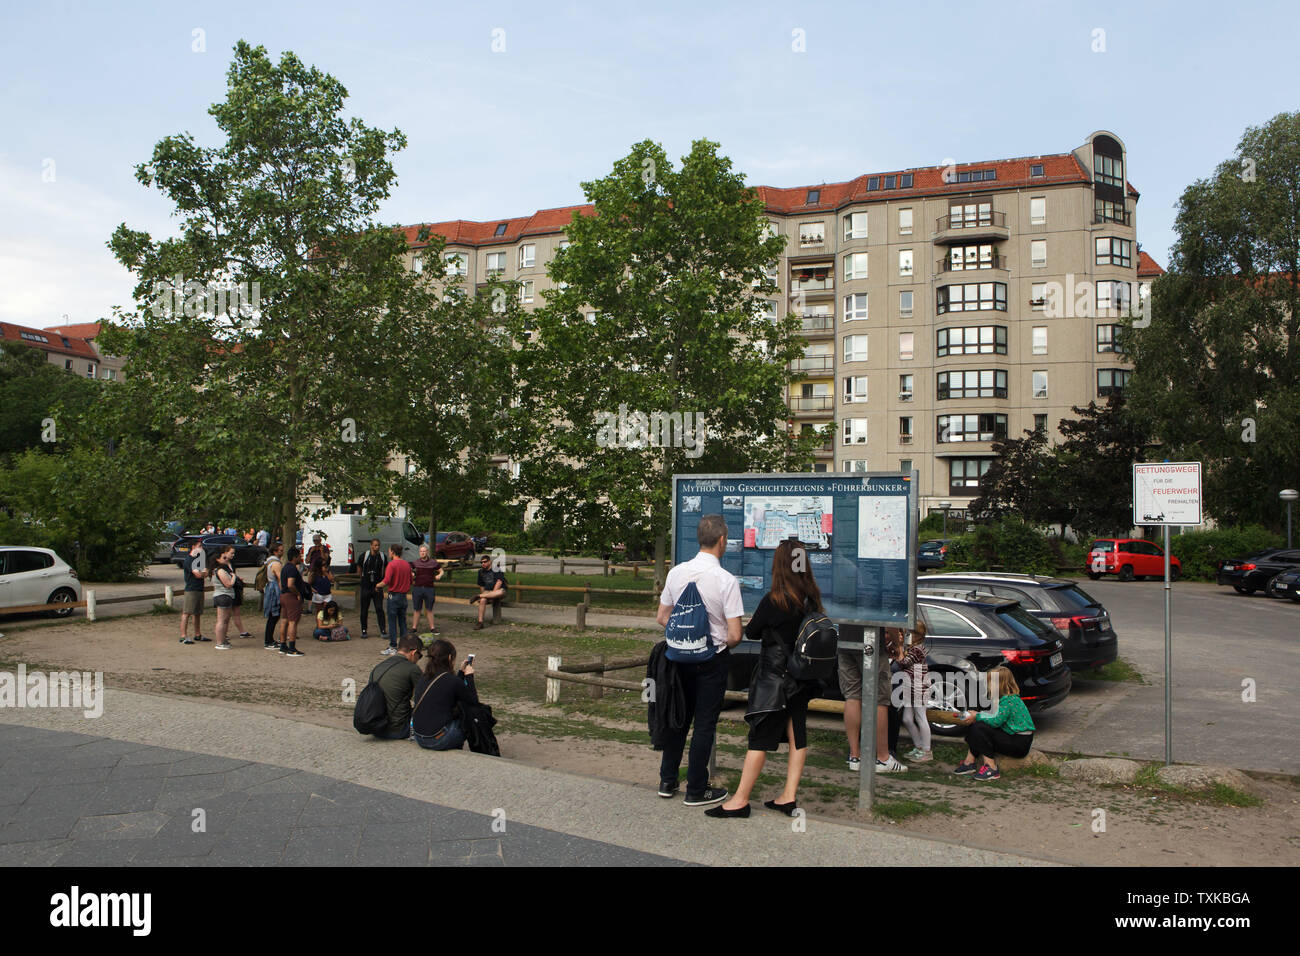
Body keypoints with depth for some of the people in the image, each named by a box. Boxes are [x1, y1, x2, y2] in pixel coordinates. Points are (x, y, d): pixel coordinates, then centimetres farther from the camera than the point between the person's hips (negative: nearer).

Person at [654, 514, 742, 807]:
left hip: (681, 656, 5)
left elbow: (662, 617, 6)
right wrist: (723, 643, 4)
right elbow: (735, 634, -17)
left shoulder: (676, 572, -3)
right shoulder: (726, 580, -18)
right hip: (713, 659, -5)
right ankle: (696, 790, 16)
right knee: (704, 723, 7)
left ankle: (667, 781, 28)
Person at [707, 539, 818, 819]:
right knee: (797, 734, 10)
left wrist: (751, 623, 16)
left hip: (774, 678, -6)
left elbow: (752, 632, -6)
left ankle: (740, 800, 5)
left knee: (760, 737, -2)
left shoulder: (773, 600, -17)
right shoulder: (812, 598, -1)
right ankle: (789, 797, 16)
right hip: (801, 679, 6)